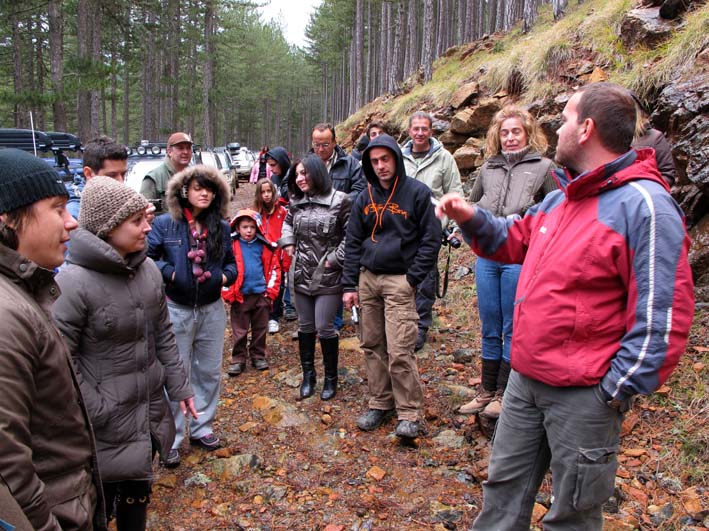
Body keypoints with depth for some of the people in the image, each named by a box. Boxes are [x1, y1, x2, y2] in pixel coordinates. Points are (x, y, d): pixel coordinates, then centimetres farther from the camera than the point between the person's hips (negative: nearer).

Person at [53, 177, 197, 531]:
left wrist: (178, 386, 10)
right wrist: (97, 410, -17)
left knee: (138, 491, 23)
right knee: (102, 502, 12)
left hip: (149, 412, 6)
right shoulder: (73, 282, -22)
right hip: (107, 424, -6)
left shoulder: (148, 270, 0)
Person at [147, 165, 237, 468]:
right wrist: (169, 273, -20)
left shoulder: (221, 227, 2)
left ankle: (202, 428, 33)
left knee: (209, 372, 15)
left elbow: (231, 262, 9)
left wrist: (224, 276, -10)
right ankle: (171, 439, 19)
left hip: (212, 310, 4)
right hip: (176, 311, -4)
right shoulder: (165, 224, -9)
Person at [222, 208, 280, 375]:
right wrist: (228, 293, -8)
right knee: (239, 331, 8)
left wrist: (271, 291, -1)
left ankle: (258, 356, 28)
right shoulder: (231, 246, -6)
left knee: (260, 329, 14)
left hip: (261, 295, 2)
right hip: (240, 296, -2)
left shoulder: (265, 246, -1)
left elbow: (274, 269, 4)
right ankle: (238, 360, 19)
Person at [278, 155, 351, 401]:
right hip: (302, 275, 6)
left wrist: (335, 259, -13)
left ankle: (331, 378, 18)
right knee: (305, 326, 13)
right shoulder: (296, 202, 7)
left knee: (324, 327, -2)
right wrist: (288, 242, 11)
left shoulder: (339, 200, -11)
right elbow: (288, 222, 27)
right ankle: (308, 375, 29)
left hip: (328, 276, -5)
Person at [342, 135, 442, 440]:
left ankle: (409, 414, 5)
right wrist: (349, 285, 6)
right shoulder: (365, 198, 11)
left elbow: (431, 239, -5)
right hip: (367, 278, 5)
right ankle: (380, 404, 24)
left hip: (399, 281, -5)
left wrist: (413, 279, -10)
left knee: (399, 351, -9)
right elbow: (353, 242, 12)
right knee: (372, 345, 10)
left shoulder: (417, 193, -4)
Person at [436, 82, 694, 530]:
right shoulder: (562, 196, 9)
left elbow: (663, 313, -20)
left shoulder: (644, 204, -19)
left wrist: (618, 389, -19)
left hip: (583, 394, -8)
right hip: (526, 378, 8)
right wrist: (473, 219, 5)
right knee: (504, 487, 21)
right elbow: (516, 240, 22)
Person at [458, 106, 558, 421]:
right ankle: (487, 391, 25)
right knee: (490, 329, 13)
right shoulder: (488, 168, 13)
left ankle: (504, 393, 18)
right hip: (487, 255, 5)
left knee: (513, 329, 5)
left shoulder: (543, 167, 0)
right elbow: (472, 204, 24)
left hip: (520, 258, -4)